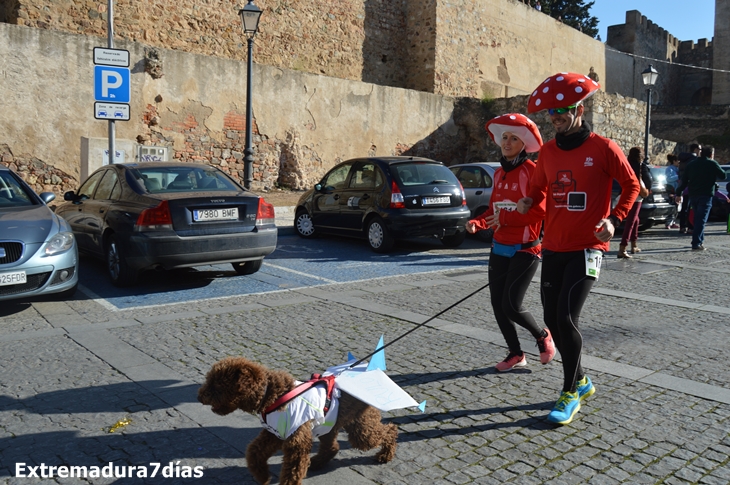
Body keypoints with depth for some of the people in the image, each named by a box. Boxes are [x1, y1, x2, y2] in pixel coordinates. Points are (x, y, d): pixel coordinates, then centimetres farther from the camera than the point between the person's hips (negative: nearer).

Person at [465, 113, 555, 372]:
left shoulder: (532, 171, -11)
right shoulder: (499, 173, 11)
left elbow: (540, 211, -17)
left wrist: (505, 218, -20)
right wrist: (477, 223, -3)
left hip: (525, 250, -7)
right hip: (499, 249, 7)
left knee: (511, 305, -9)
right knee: (498, 304, 6)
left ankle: (542, 336, 21)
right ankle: (515, 354, 23)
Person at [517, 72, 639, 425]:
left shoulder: (603, 148, -6)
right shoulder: (548, 151, 8)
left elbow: (631, 186, 3)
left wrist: (615, 219, -11)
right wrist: (529, 202, -3)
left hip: (586, 249, -6)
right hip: (553, 248, 6)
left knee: (566, 319, -12)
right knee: (553, 321, 9)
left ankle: (570, 395, 5)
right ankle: (580, 381, 31)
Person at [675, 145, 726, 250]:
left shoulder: (692, 164, 12)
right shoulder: (712, 164, -3)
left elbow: (684, 180, 10)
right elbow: (723, 176, 0)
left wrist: (679, 193, 12)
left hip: (693, 195, 6)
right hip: (705, 195, -6)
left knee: (698, 218, 18)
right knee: (701, 220, -9)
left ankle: (700, 240, 22)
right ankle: (696, 243, -16)